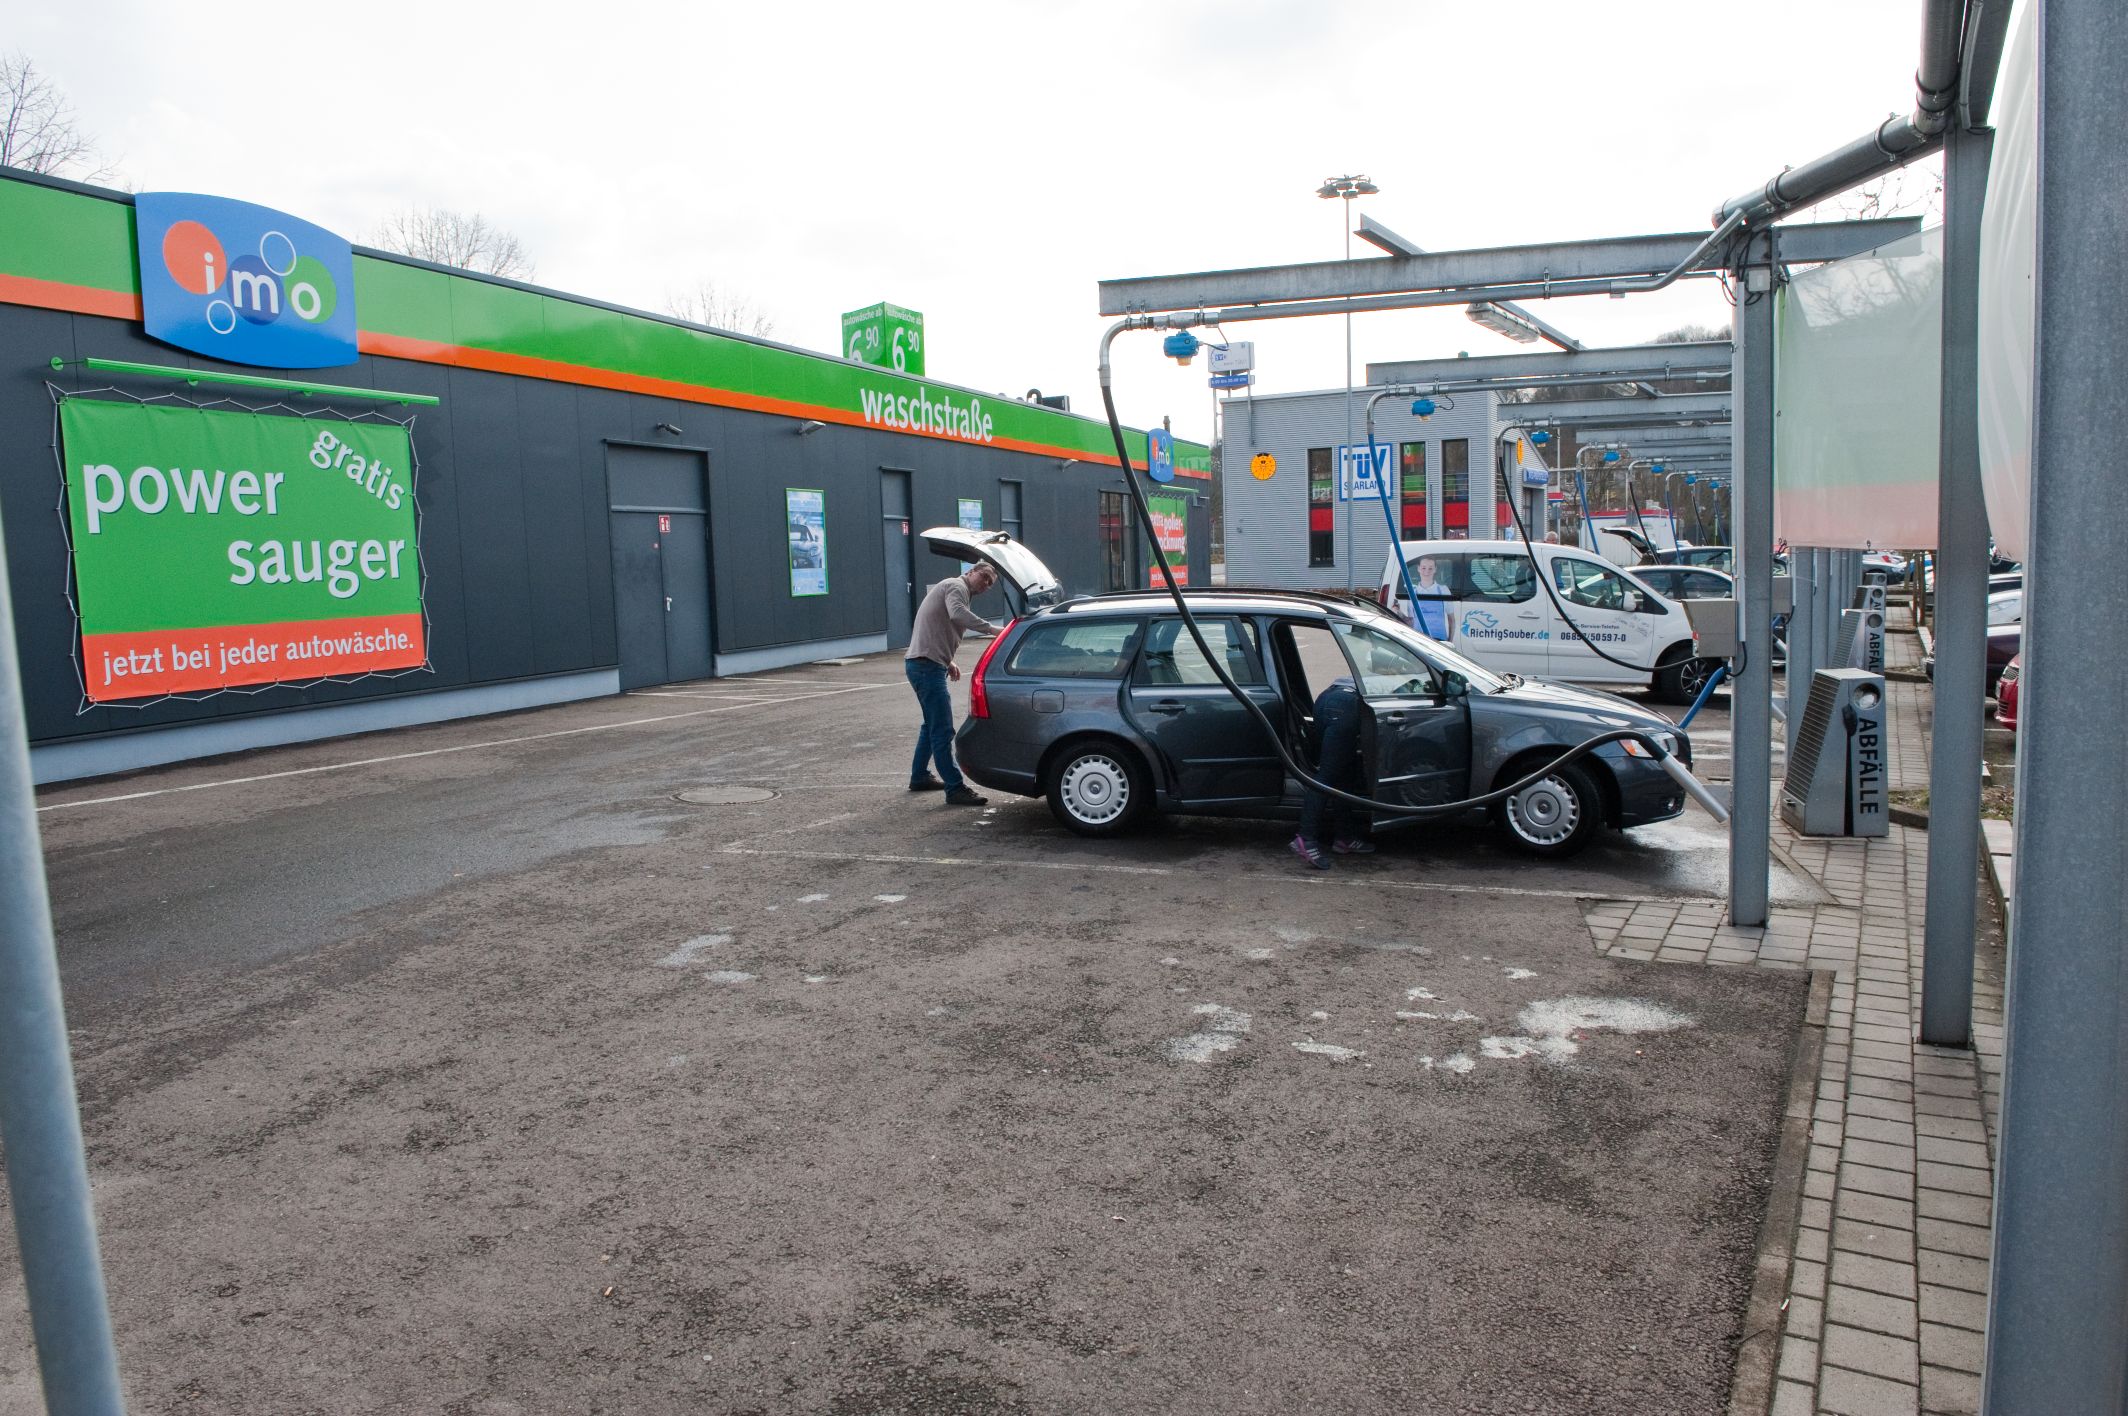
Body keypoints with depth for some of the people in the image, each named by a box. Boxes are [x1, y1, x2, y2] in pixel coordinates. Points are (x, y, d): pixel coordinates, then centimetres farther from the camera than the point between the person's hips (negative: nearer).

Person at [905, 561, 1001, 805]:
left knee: (933, 724, 24)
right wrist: (990, 628, -31)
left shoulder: (952, 588, 24)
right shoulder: (956, 586, -7)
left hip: (922, 664, 11)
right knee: (943, 729, -12)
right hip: (927, 665, -11)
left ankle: (919, 777, 35)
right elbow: (957, 614, -29)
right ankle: (955, 789, -12)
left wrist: (947, 661, 17)